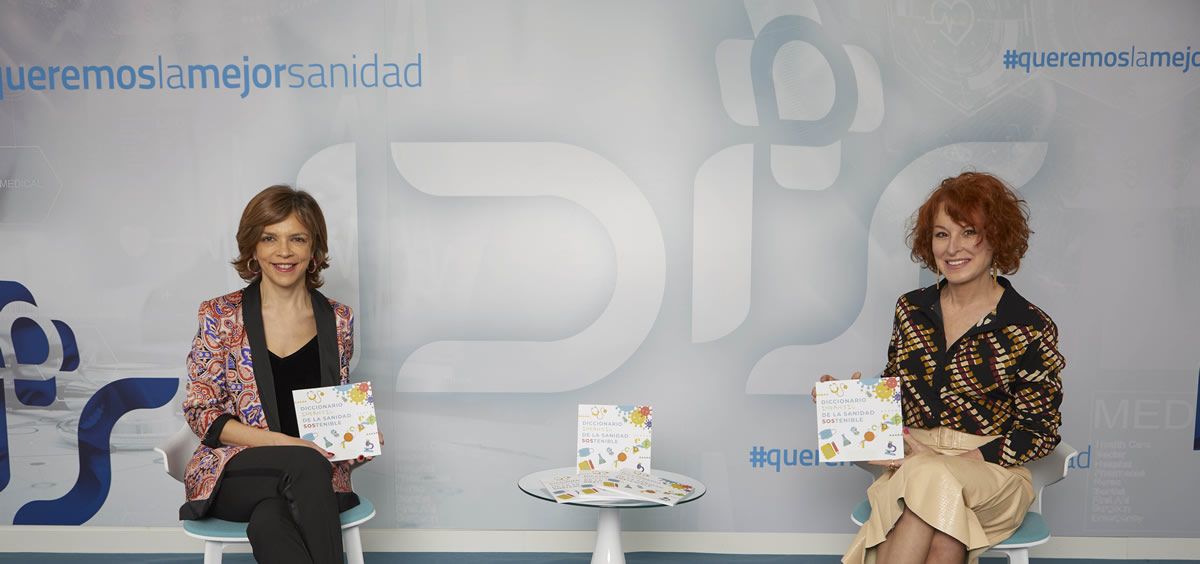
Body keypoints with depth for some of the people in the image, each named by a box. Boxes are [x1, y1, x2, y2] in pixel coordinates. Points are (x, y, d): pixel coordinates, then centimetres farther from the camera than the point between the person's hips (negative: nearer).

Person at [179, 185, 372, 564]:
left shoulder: (338, 320, 7)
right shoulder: (220, 316, 0)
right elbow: (201, 413, -1)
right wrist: (284, 443, -15)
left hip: (316, 475, 1)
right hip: (235, 473, -1)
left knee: (268, 521, -35)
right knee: (305, 465, -35)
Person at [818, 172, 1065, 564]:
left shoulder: (1029, 327, -4)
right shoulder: (911, 309, 8)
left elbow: (1040, 433, -3)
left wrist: (951, 459, -14)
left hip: (992, 472, -2)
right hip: (910, 464, 2)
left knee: (928, 478, -37)